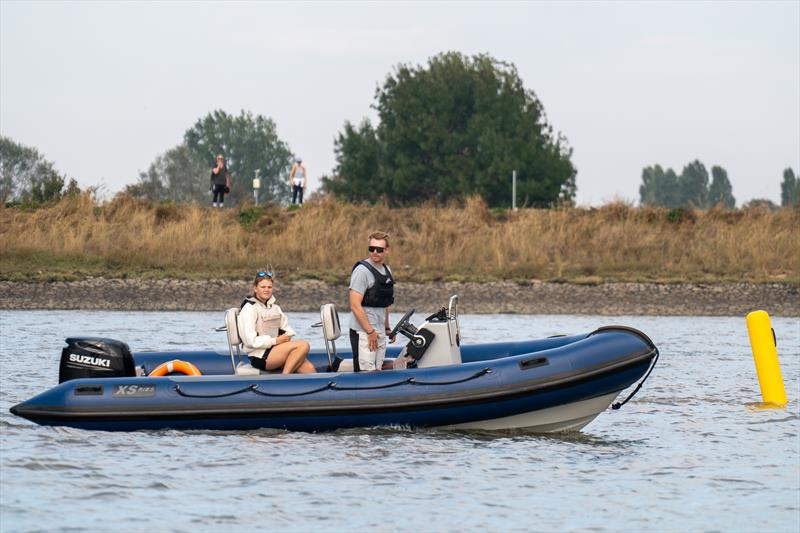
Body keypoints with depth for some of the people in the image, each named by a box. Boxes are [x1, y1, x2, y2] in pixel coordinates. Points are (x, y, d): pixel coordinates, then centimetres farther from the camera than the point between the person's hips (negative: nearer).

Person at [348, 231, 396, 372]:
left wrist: (387, 328, 19)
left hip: (379, 332, 8)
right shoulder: (362, 270, -13)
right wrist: (370, 332, -18)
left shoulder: (386, 270, 13)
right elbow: (355, 306, -18)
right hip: (363, 333, -8)